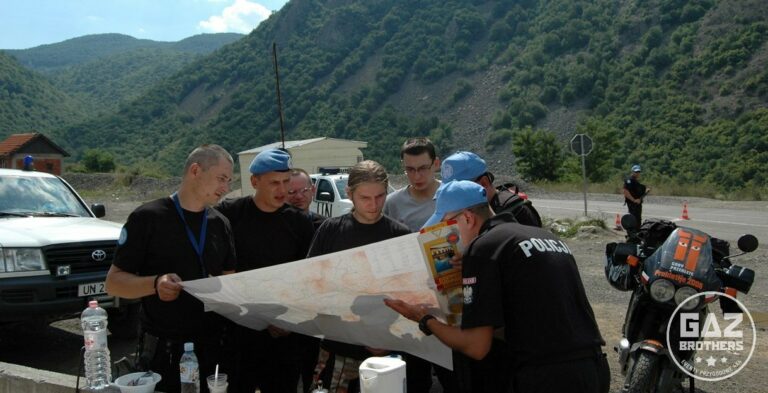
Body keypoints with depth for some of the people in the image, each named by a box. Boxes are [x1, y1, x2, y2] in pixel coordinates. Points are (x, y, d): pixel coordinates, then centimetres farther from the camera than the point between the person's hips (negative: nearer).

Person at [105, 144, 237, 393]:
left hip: (211, 347, 5)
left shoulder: (221, 224, 8)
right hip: (163, 350, -5)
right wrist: (155, 284, -27)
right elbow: (114, 282, -9)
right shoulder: (148, 218, -9)